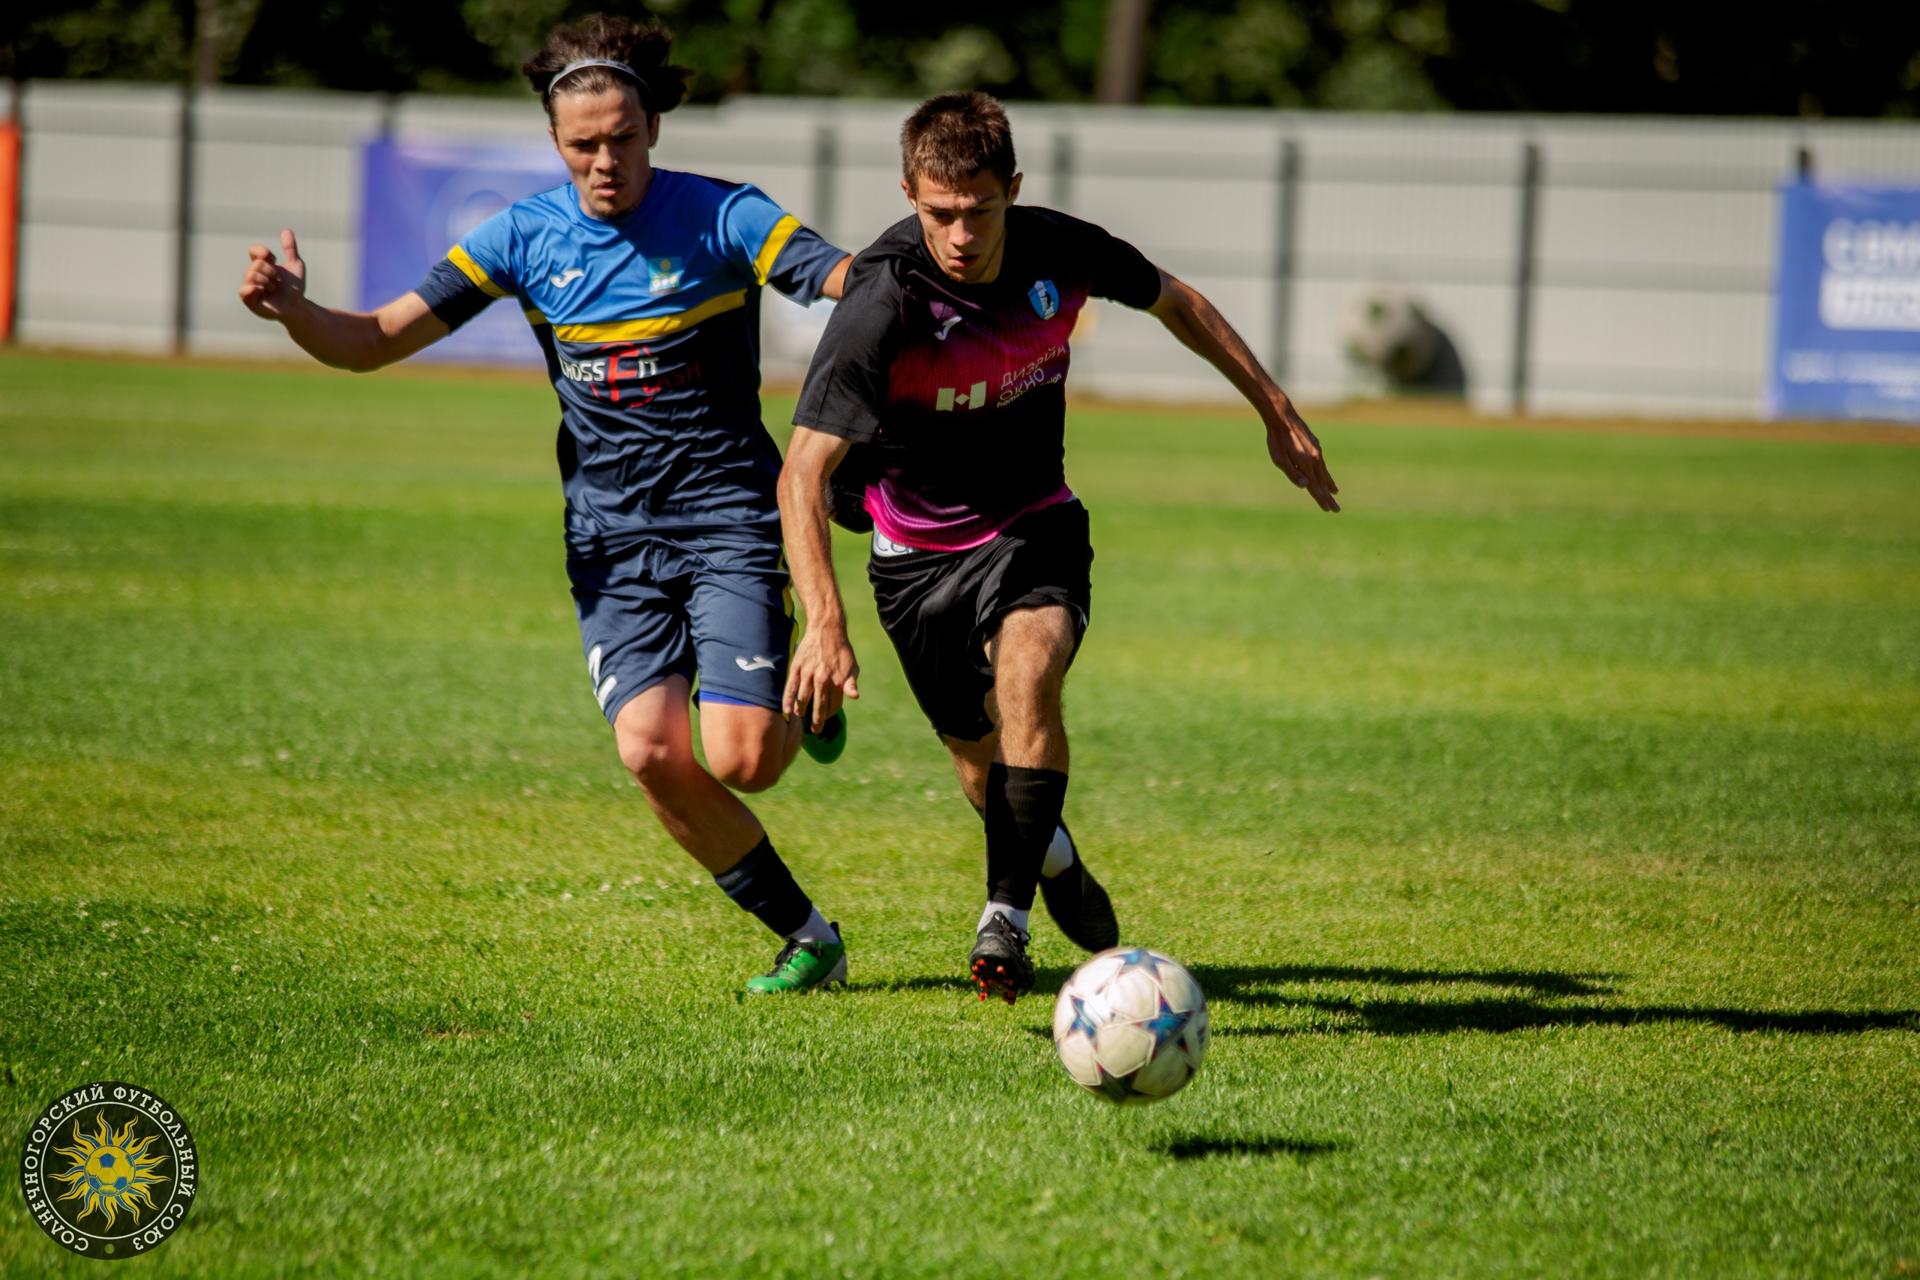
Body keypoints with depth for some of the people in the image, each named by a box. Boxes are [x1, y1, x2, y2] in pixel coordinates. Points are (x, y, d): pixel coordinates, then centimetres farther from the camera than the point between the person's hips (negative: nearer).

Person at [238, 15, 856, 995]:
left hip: (728, 517, -3)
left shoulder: (719, 218, -8)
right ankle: (804, 935, 4)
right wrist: (293, 308, -20)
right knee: (651, 751, -16)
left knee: (742, 761, -17)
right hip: (611, 535, 3)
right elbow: (377, 340, 0)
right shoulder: (527, 237, 0)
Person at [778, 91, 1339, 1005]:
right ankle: (1054, 860, 45)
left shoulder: (1058, 251, -17)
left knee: (1027, 674, -28)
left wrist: (1276, 412, 10)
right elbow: (804, 469, -34)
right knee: (982, 762, 10)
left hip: (1034, 527, 1)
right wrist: (824, 620, -46)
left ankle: (1005, 917, -26)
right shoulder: (883, 303, -30)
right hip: (918, 549, -1)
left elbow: (1174, 302, 6)